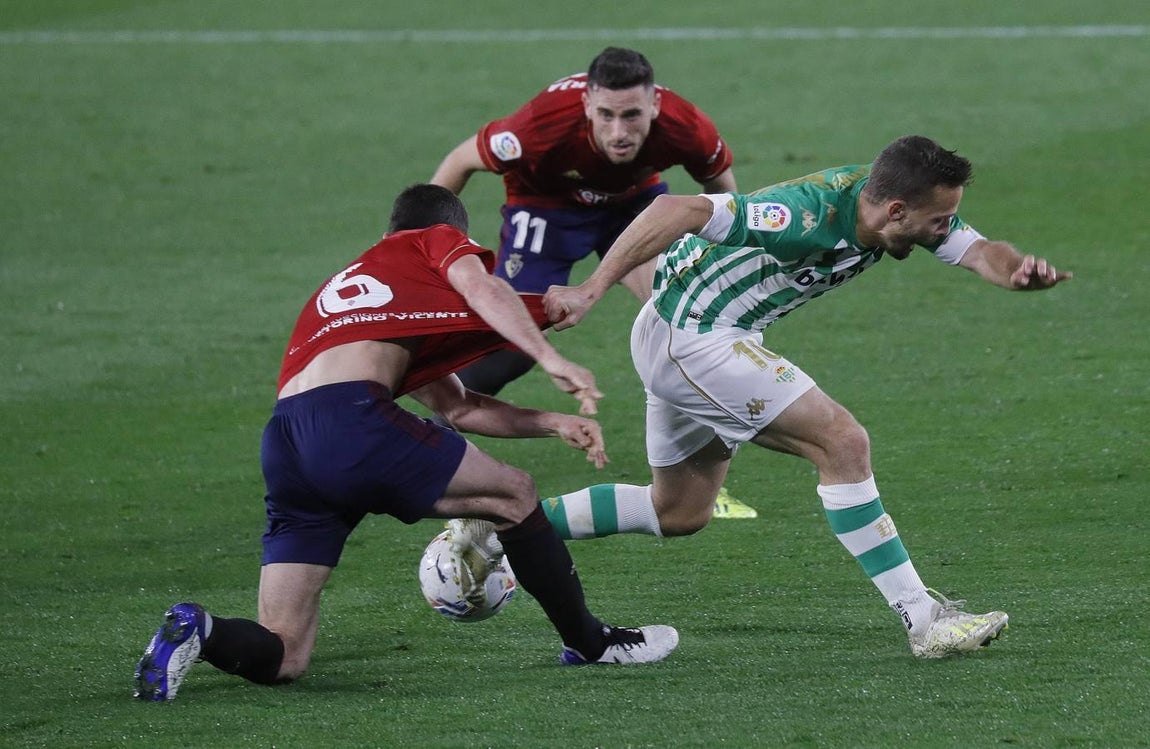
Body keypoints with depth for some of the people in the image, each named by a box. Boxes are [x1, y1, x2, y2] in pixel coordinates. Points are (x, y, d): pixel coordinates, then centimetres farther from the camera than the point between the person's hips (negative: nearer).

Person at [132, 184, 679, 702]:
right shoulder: (438, 241, 21)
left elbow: (456, 407, 38)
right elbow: (480, 288, -4)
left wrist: (553, 424, 35)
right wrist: (552, 361, -11)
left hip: (283, 445, 7)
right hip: (350, 418, -7)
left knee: (281, 657, 7)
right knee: (513, 494, 14)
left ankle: (198, 632, -19)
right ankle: (590, 643, 23)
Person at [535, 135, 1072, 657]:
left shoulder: (903, 202, -7)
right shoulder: (813, 214, -32)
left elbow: (979, 252, -13)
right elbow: (677, 210, -35)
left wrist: (1019, 270, -37)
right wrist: (591, 291, -35)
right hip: (691, 334, -10)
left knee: (678, 514, 21)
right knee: (842, 443, -15)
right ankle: (923, 620, -13)